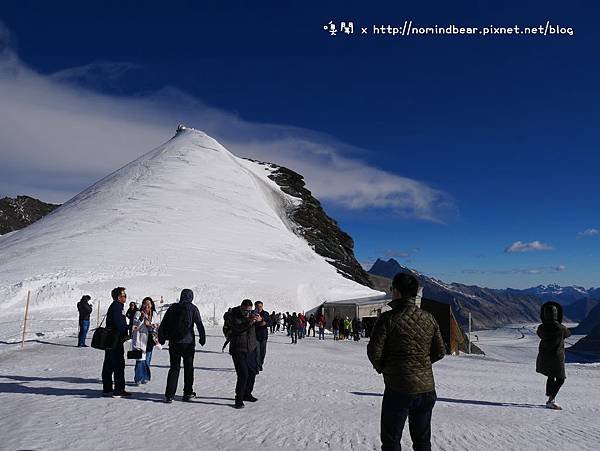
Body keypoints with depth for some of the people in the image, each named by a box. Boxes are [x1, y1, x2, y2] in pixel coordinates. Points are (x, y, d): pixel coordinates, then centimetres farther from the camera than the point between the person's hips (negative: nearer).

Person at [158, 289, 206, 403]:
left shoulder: (173, 307, 6)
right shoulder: (192, 308, -3)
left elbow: (163, 324, 8)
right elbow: (200, 325, -4)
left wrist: (162, 338, 16)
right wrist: (202, 339, 7)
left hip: (174, 343, 3)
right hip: (188, 342, -2)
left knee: (174, 368, 8)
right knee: (188, 368, 11)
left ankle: (169, 395, 1)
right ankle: (188, 393, 16)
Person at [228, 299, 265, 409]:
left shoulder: (252, 313, -1)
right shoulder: (235, 314, -13)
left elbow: (263, 323, -10)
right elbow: (237, 327, -28)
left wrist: (260, 320, -33)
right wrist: (249, 322, -43)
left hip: (251, 349, 6)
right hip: (238, 349, -6)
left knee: (252, 372, 15)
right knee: (243, 374, -13)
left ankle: (247, 394, 34)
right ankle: (239, 399, 0)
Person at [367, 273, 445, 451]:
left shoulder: (388, 318, -15)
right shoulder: (429, 318, 2)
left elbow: (374, 351, -14)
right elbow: (440, 351, 9)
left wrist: (382, 368, 5)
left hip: (398, 389, -5)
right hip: (427, 388, 5)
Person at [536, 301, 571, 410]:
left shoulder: (541, 328, -8)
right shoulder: (560, 328, -20)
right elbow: (568, 333, 3)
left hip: (544, 355, 5)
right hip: (556, 356, -5)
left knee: (551, 377, 21)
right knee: (560, 379, 6)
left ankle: (550, 399, 29)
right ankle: (550, 401, -4)